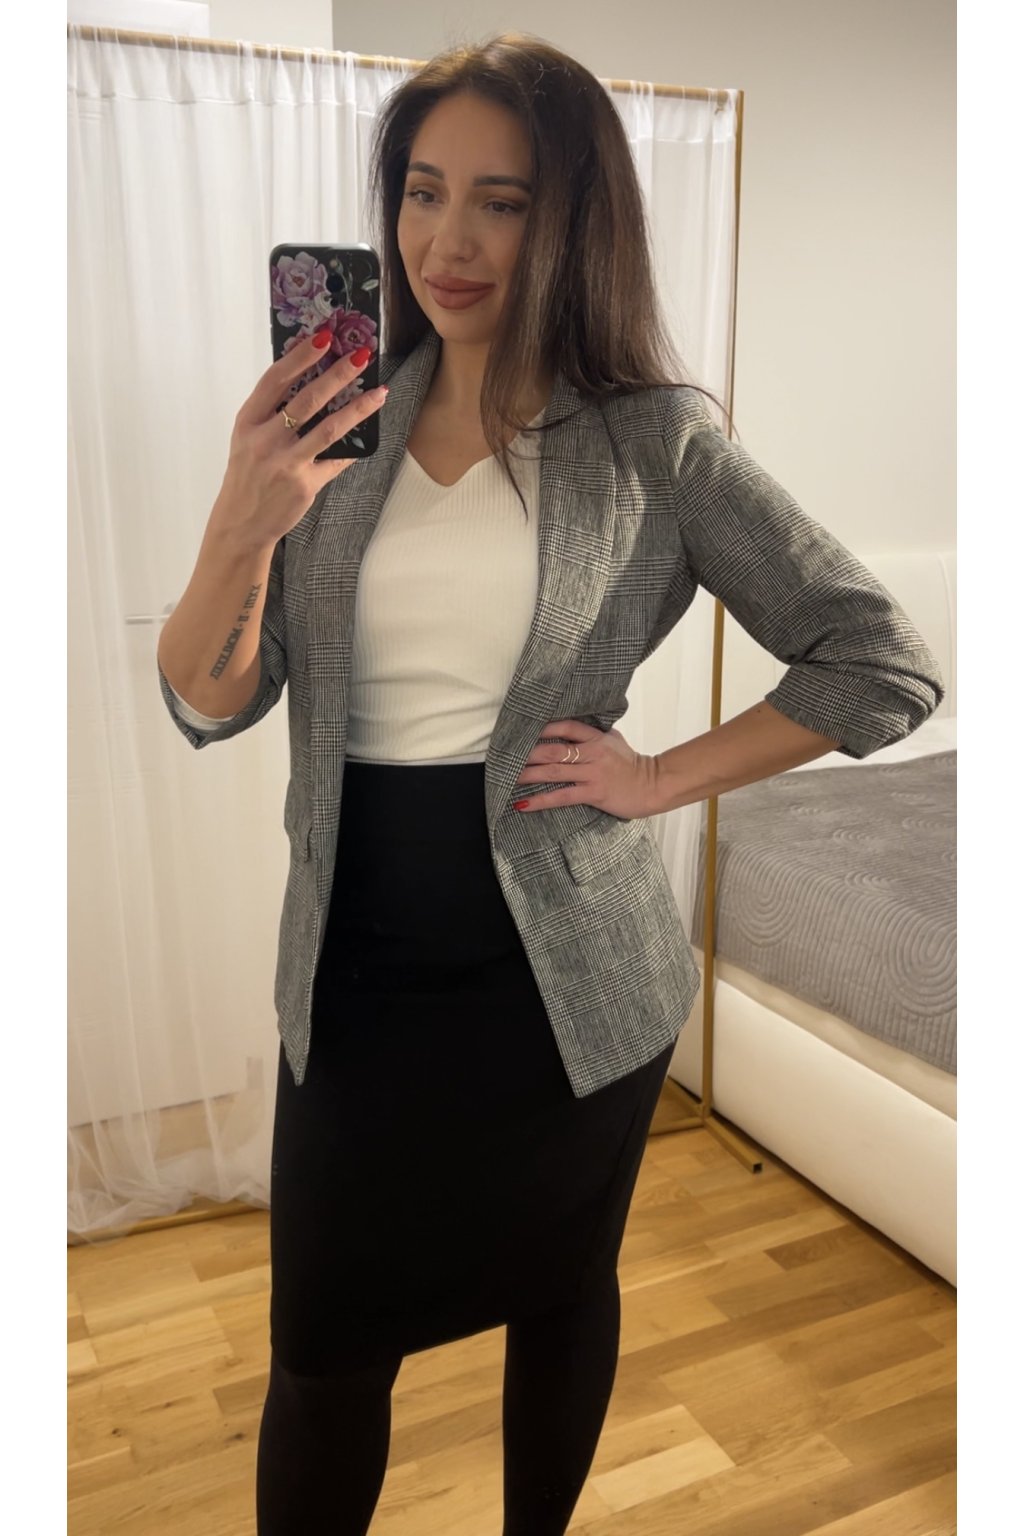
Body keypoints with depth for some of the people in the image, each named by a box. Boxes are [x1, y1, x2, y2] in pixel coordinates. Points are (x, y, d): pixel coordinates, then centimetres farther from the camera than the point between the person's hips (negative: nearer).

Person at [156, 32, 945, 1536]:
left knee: (561, 1293, 19)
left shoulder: (655, 440, -8)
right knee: (324, 1345, 12)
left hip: (566, 975, -2)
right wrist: (241, 527, -18)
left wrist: (661, 778, -12)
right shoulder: (337, 423, 2)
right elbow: (208, 709, 0)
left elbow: (885, 666, -5)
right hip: (358, 974, 2)